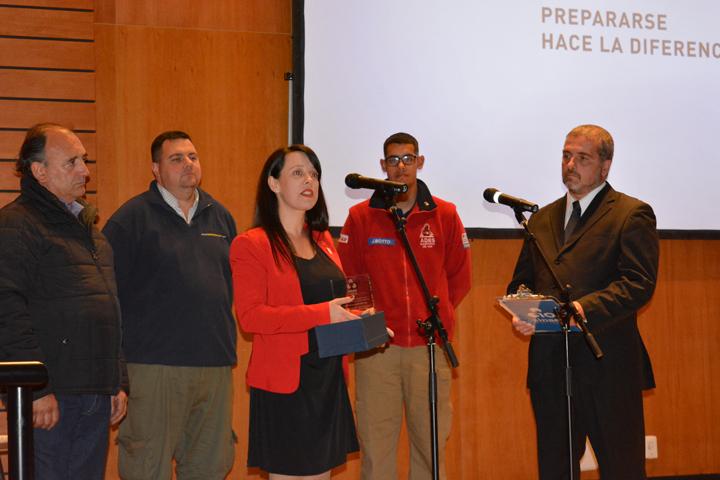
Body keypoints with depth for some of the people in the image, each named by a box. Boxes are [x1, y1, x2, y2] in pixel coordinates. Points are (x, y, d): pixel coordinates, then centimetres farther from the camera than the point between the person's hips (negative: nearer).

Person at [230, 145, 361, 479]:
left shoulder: (323, 241, 14)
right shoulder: (251, 245, -7)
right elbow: (250, 316, -17)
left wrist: (359, 321, 1)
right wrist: (321, 314, -22)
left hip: (329, 379, 7)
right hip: (284, 382, -7)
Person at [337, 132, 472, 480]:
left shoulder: (444, 216, 6)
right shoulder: (361, 217, 3)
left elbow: (459, 277, 13)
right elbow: (346, 277, 7)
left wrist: (436, 315, 6)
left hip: (430, 346, 1)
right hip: (376, 347, -1)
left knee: (430, 440, 5)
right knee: (376, 443, 0)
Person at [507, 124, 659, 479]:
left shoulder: (631, 214, -1)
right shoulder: (542, 219, 18)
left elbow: (638, 284, -12)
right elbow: (520, 282, 21)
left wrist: (584, 308, -25)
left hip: (606, 366, -5)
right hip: (549, 365, 6)